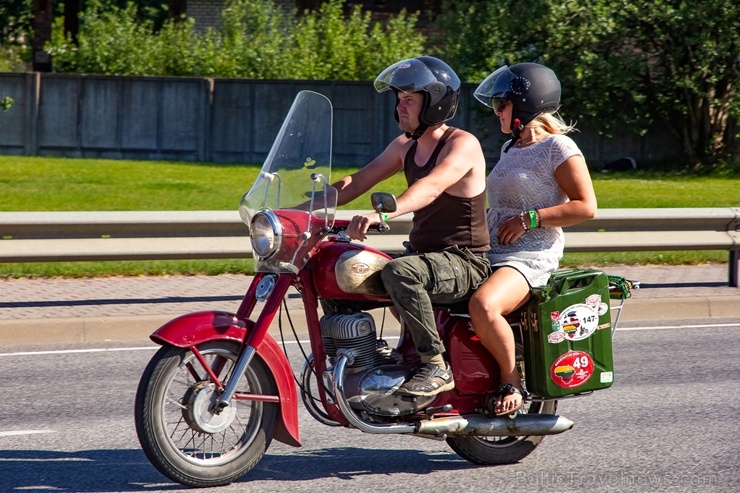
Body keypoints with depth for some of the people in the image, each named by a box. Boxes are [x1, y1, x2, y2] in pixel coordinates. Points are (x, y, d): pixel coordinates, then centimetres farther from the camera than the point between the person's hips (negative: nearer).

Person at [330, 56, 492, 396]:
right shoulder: (405, 146, 12)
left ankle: (435, 366, -29)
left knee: (399, 273, -37)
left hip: (464, 262, -9)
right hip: (420, 253, 9)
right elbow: (358, 182, 10)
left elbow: (430, 188, -34)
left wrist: (383, 214, -50)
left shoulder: (462, 144, -15)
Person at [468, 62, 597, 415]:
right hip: (491, 251, 9)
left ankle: (511, 380, -17)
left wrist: (529, 219, -17)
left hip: (531, 256, -9)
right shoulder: (510, 149, 22)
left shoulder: (558, 147, -4)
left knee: (483, 305, -38)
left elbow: (586, 206, -12)